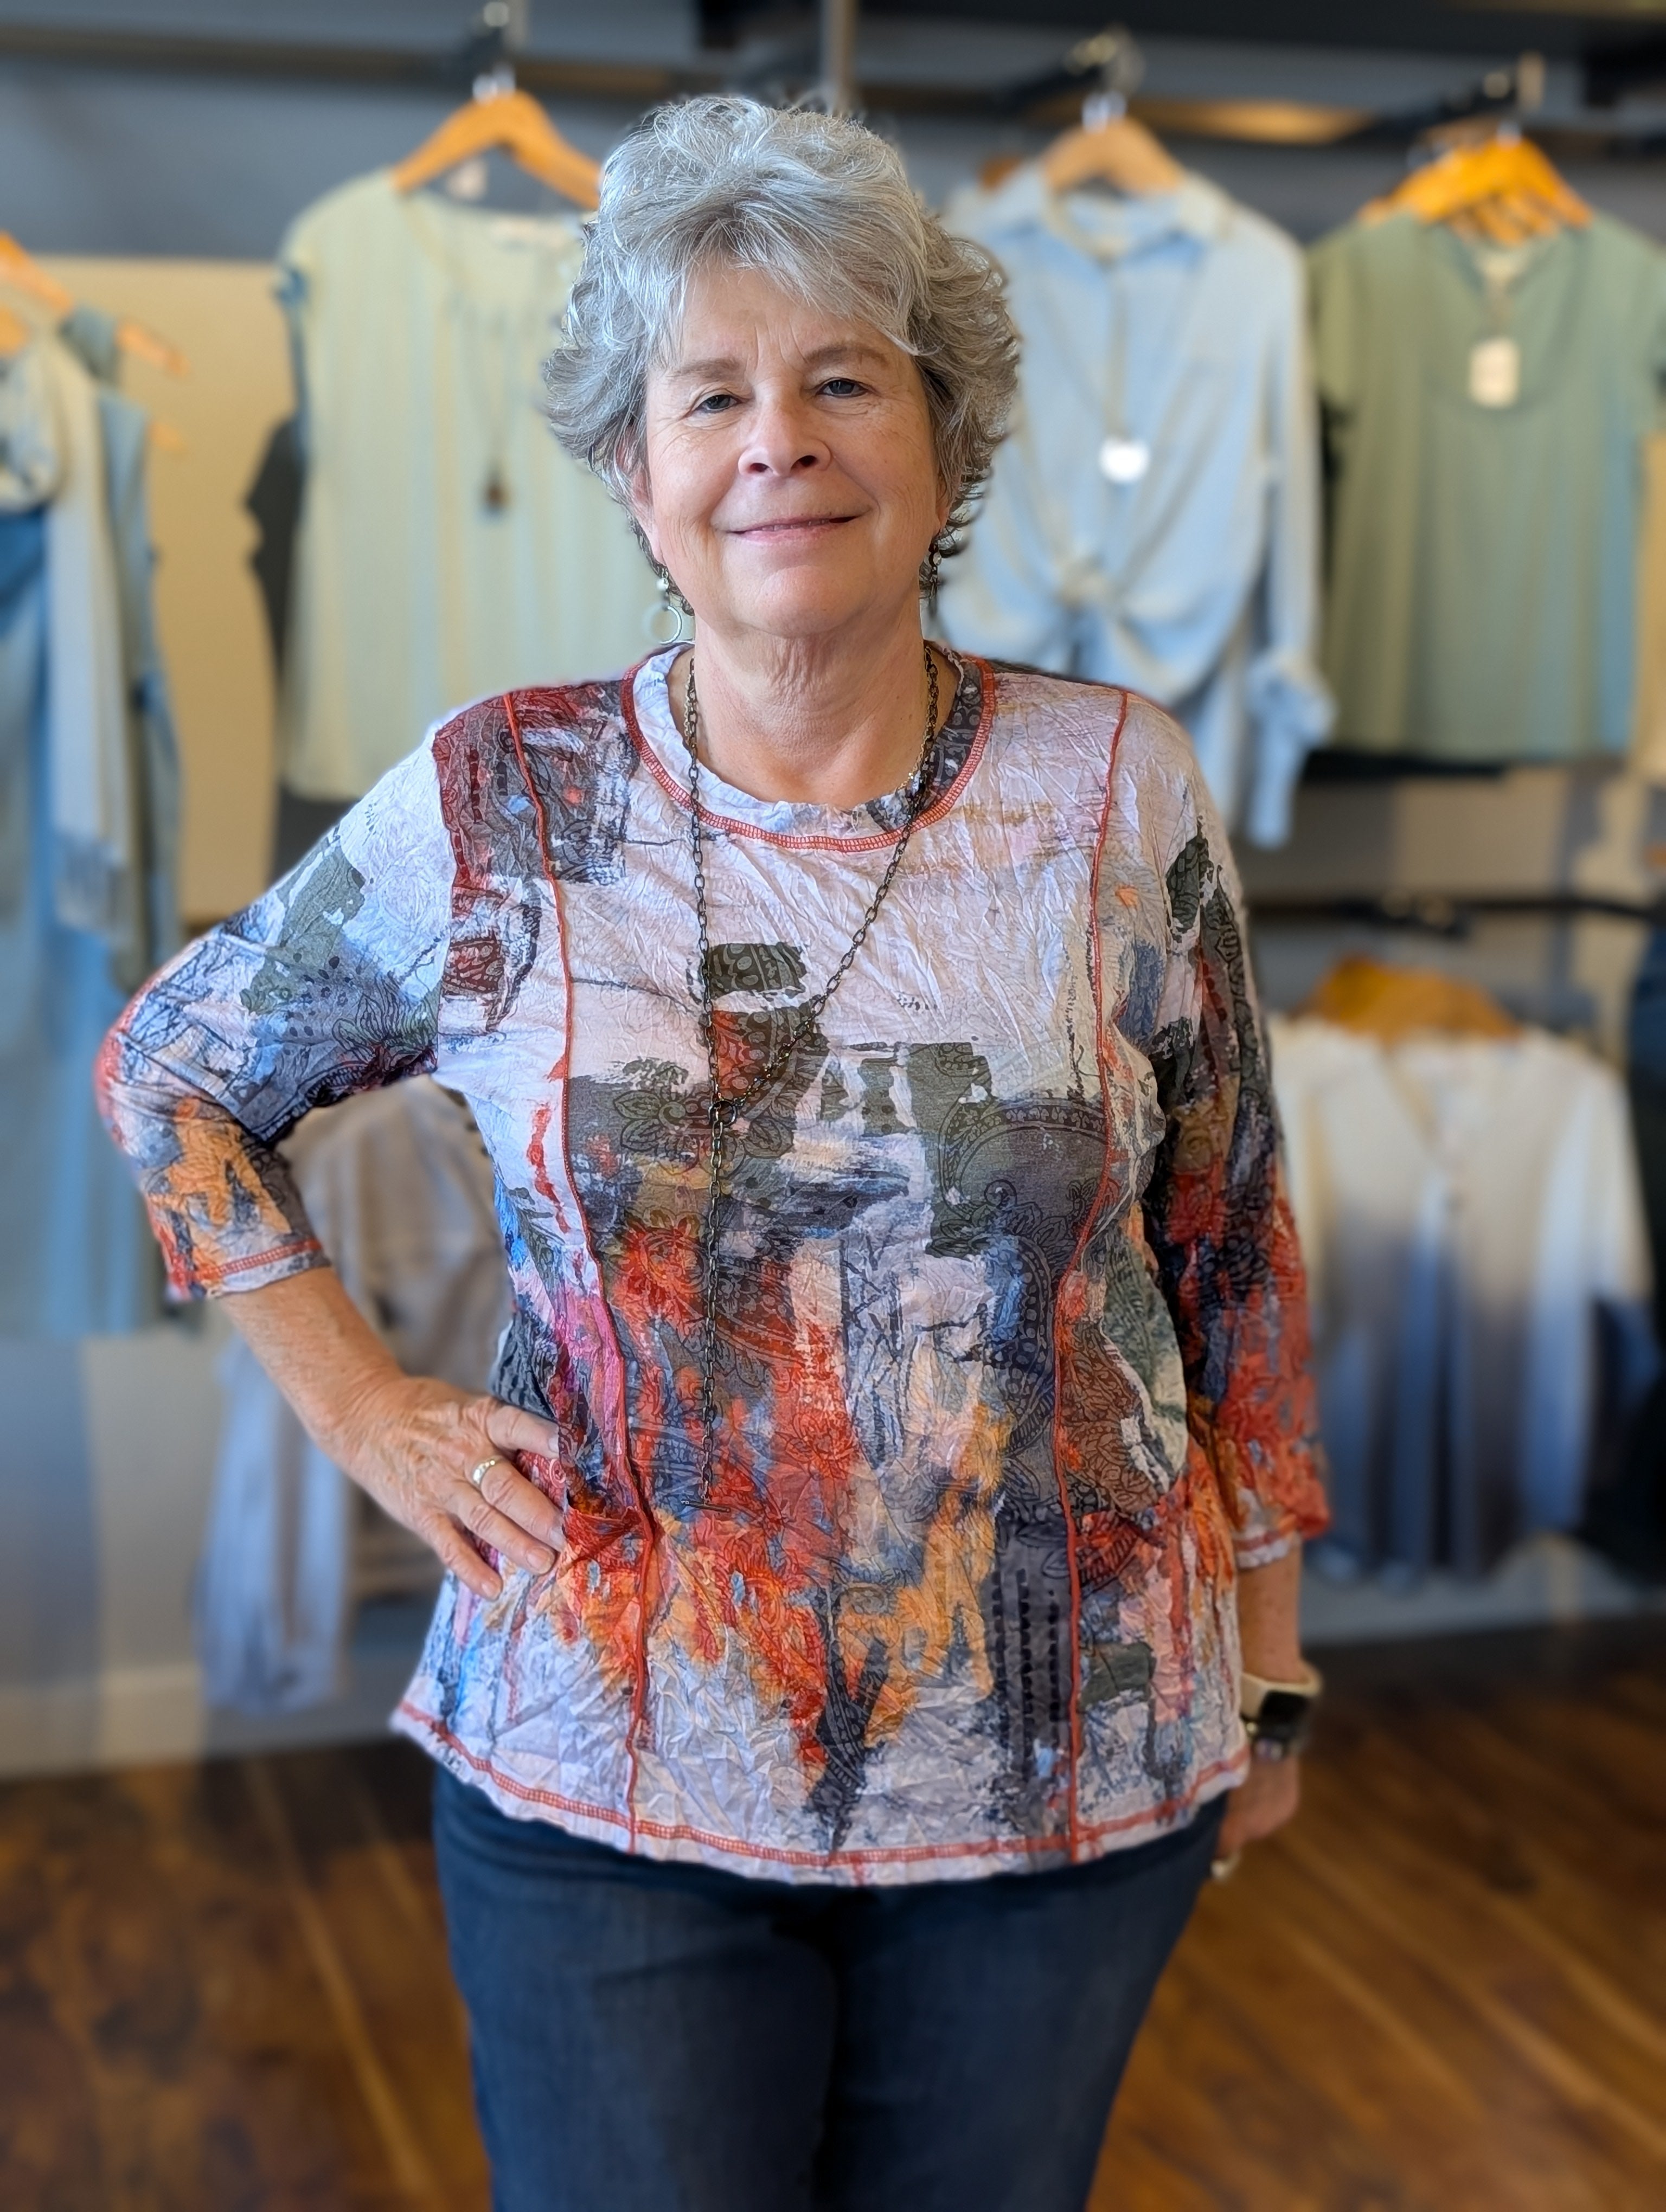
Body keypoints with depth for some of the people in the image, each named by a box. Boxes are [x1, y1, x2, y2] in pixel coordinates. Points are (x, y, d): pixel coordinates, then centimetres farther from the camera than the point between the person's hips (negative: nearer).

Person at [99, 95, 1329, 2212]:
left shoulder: (1119, 796, -4)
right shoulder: (494, 810, -6)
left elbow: (1235, 1251, 4)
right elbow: (168, 1071, 8)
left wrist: (1269, 1668, 7)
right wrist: (359, 1405, -1)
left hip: (1072, 1780, 1)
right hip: (611, 1794, -1)